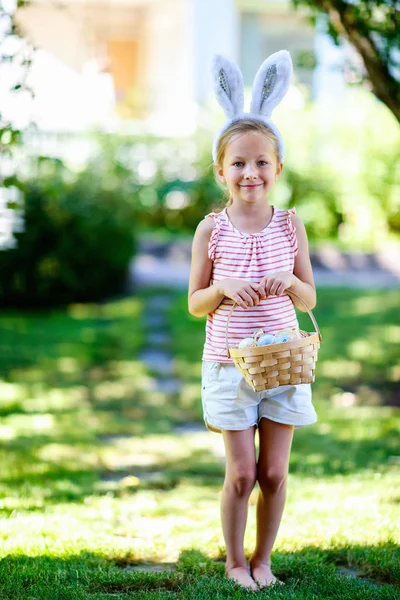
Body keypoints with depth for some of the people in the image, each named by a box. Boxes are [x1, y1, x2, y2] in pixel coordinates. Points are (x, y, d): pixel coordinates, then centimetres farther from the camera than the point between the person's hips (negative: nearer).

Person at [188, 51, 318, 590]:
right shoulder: (212, 229, -5)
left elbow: (310, 299, 5)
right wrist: (224, 288, -19)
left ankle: (262, 559, 25)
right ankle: (235, 562, 21)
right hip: (229, 363, -1)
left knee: (275, 473, 6)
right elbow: (195, 303, 1)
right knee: (242, 474, 1)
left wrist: (289, 281, -16)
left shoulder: (290, 225, -1)